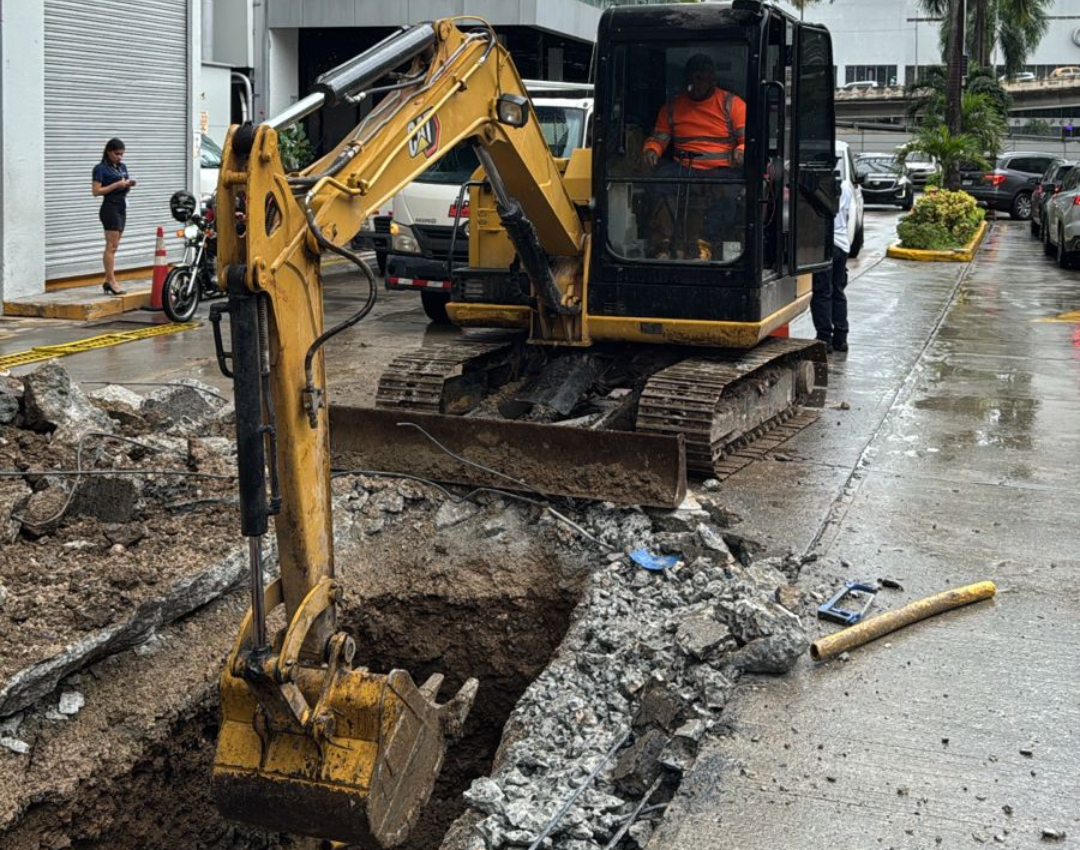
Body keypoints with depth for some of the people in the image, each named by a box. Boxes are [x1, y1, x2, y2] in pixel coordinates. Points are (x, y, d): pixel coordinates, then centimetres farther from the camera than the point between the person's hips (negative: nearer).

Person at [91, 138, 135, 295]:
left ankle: (108, 281, 9)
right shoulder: (101, 168, -7)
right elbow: (96, 191, -13)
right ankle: (112, 282, -10)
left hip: (122, 207, 8)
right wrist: (116, 184, -18)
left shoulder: (122, 167, 15)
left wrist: (128, 185, 0)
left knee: (113, 247, 7)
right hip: (110, 208, -8)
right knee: (112, 246, -10)